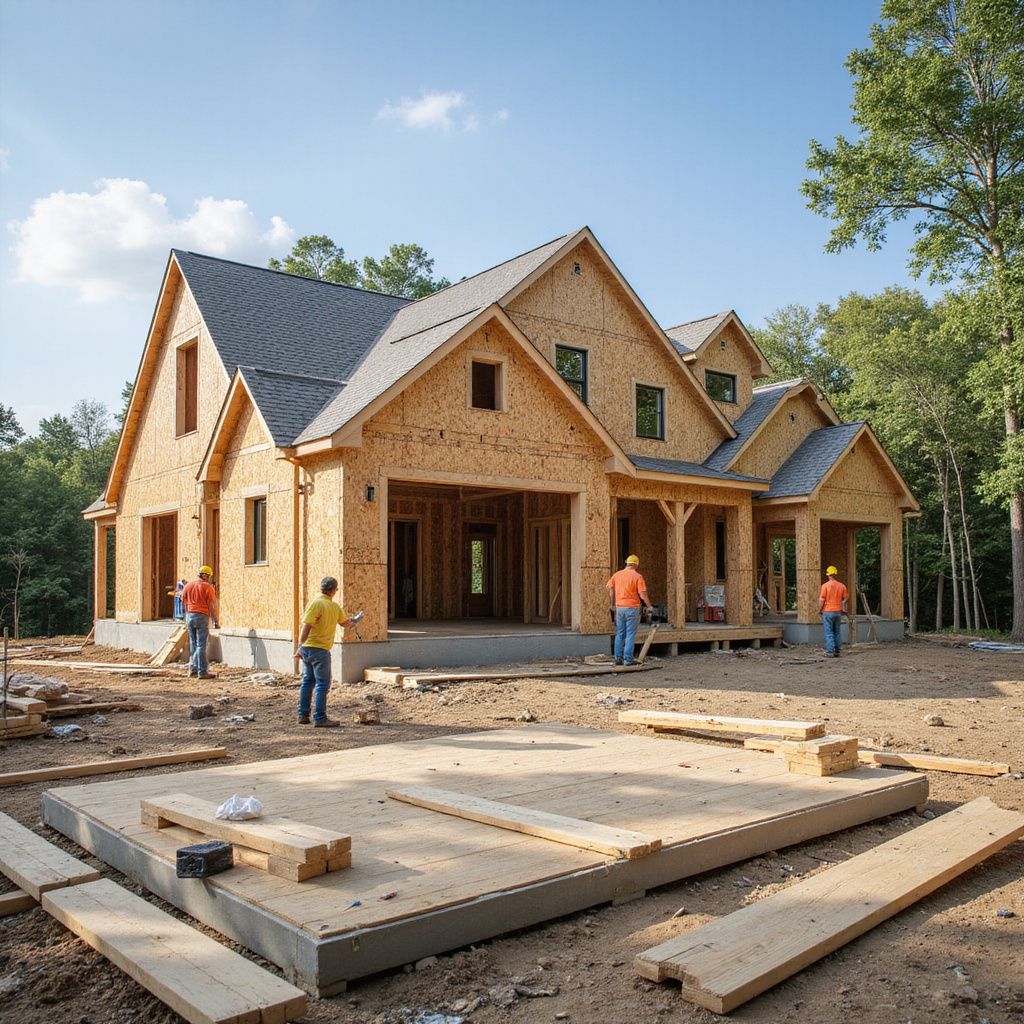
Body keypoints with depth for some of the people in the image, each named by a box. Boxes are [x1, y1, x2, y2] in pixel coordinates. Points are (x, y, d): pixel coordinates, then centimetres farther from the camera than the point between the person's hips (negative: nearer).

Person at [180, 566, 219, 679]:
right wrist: (215, 622, -2)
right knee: (201, 645, -3)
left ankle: (193, 669, 17)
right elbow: (212, 606, -9)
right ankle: (202, 672, -3)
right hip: (202, 617, -5)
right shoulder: (208, 587, -6)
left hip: (189, 616, 5)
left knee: (193, 644, 15)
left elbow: (183, 604, 16)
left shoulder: (187, 586, 10)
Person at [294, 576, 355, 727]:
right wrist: (352, 621, 42)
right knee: (322, 684, 1)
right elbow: (345, 623, 20)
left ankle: (303, 715, 18)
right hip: (321, 650, -2)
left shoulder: (316, 603, -6)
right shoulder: (335, 607, 1)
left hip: (307, 648, 2)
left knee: (307, 681, 14)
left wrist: (300, 647, -12)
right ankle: (320, 718, -3)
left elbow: (306, 627, -14)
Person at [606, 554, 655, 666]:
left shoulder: (617, 574, 7)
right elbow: (642, 594, -11)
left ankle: (618, 658, 13)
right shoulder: (637, 576, -7)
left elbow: (609, 588, 2)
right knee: (631, 634, 0)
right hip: (632, 607, -5)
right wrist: (649, 606, 2)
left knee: (620, 634, 12)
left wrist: (611, 605, 10)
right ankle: (628, 659, -1)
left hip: (619, 607, 5)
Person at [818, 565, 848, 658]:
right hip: (838, 612, 4)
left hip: (828, 612, -4)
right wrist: (843, 612, 15)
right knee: (837, 633, 12)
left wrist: (819, 611, 0)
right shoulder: (842, 586, 3)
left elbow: (821, 600, -11)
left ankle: (829, 652, -4)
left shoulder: (825, 585, -10)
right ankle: (837, 651, 13)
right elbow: (844, 600, 6)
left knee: (829, 633, -2)